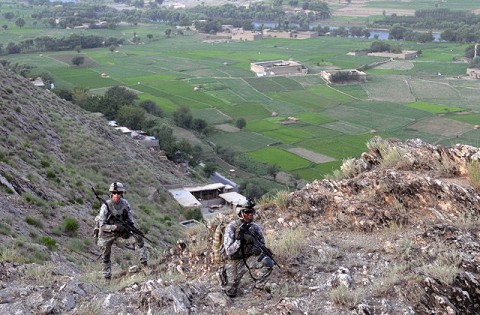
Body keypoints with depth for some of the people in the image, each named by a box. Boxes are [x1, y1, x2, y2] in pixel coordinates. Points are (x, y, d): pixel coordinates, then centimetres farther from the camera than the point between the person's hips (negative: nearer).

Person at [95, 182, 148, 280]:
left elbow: (130, 217, 1)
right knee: (106, 256, 2)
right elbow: (102, 226, -25)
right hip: (107, 233, -3)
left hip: (120, 229, 3)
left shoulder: (125, 203, -12)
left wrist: (131, 224, -20)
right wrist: (115, 227, -38)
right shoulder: (106, 206, -24)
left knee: (138, 235, -17)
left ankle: (143, 260, -13)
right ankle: (107, 276, 20)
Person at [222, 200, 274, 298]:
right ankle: (226, 282, 37)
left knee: (268, 263, -26)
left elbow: (262, 243, 3)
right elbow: (228, 251, -23)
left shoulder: (254, 227, -7)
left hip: (250, 258, 3)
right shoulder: (231, 227, -20)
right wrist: (239, 240, -37)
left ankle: (259, 285, -2)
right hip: (235, 261, -3)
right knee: (231, 293, 2)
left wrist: (258, 248, -20)